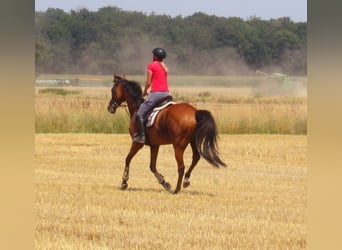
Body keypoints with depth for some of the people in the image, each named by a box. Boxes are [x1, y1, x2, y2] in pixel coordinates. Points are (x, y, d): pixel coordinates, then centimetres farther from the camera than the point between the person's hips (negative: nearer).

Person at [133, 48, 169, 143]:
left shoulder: (151, 66, -3)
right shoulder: (164, 67, 17)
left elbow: (148, 83, -5)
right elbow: (163, 80, 14)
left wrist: (144, 92, 12)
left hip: (156, 92, -7)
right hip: (166, 93, 7)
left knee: (139, 114, -5)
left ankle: (141, 135, -12)